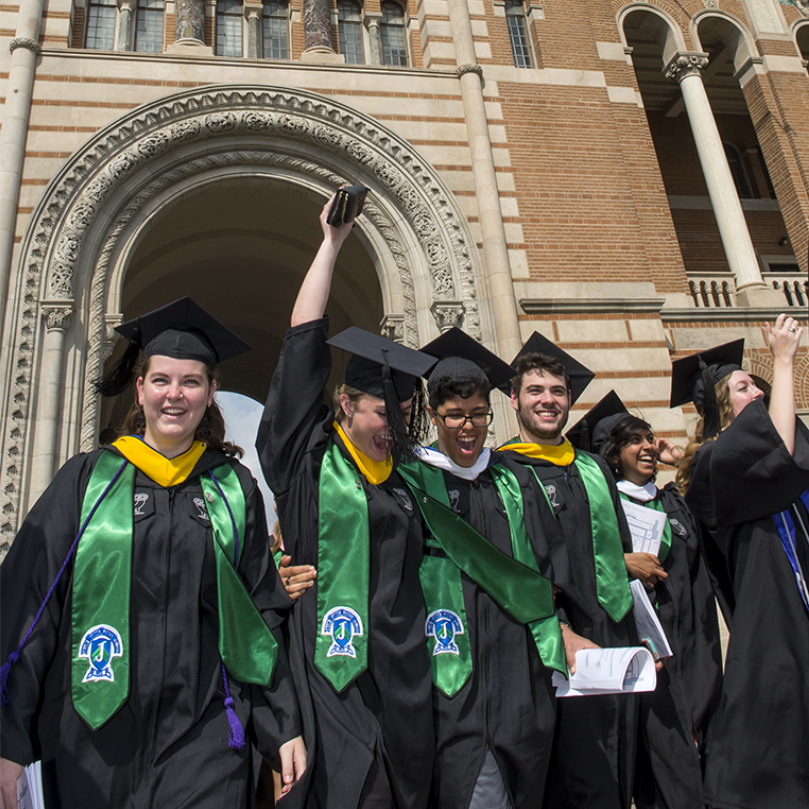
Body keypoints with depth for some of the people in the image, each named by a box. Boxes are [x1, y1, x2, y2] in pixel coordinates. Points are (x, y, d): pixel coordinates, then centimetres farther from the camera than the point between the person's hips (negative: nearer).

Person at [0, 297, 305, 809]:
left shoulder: (233, 488, 2)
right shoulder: (89, 479, 1)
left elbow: (261, 614, 5)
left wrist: (284, 727, 3)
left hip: (204, 736, 0)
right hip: (94, 735, 0)